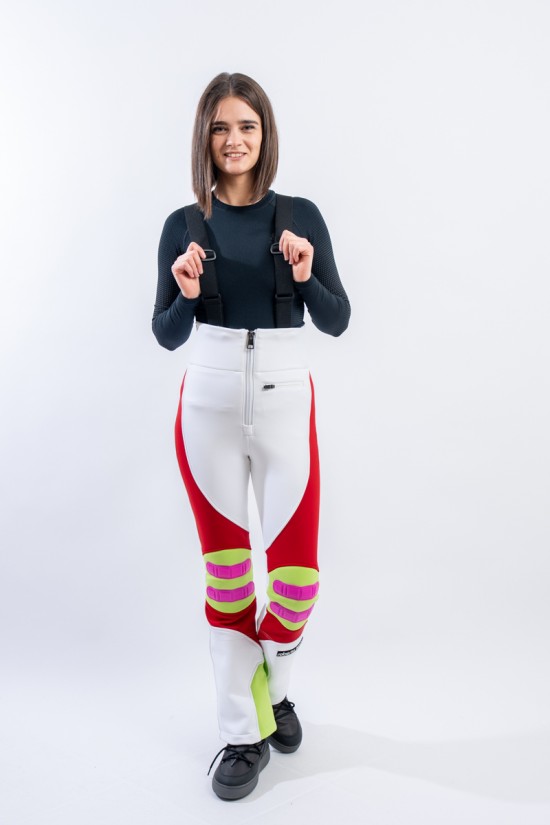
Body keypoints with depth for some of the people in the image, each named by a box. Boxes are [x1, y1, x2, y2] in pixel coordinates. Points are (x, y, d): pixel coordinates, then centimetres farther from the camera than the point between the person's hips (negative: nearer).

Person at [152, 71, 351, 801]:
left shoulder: (301, 215, 3)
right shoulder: (184, 225, 3)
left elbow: (337, 322, 3)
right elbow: (166, 336, 5)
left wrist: (305, 276, -15)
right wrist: (185, 293, -15)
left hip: (285, 397, 0)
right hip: (208, 400, 1)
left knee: (297, 567, 0)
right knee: (225, 566, 6)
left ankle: (274, 687, 33)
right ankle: (244, 732, 22)